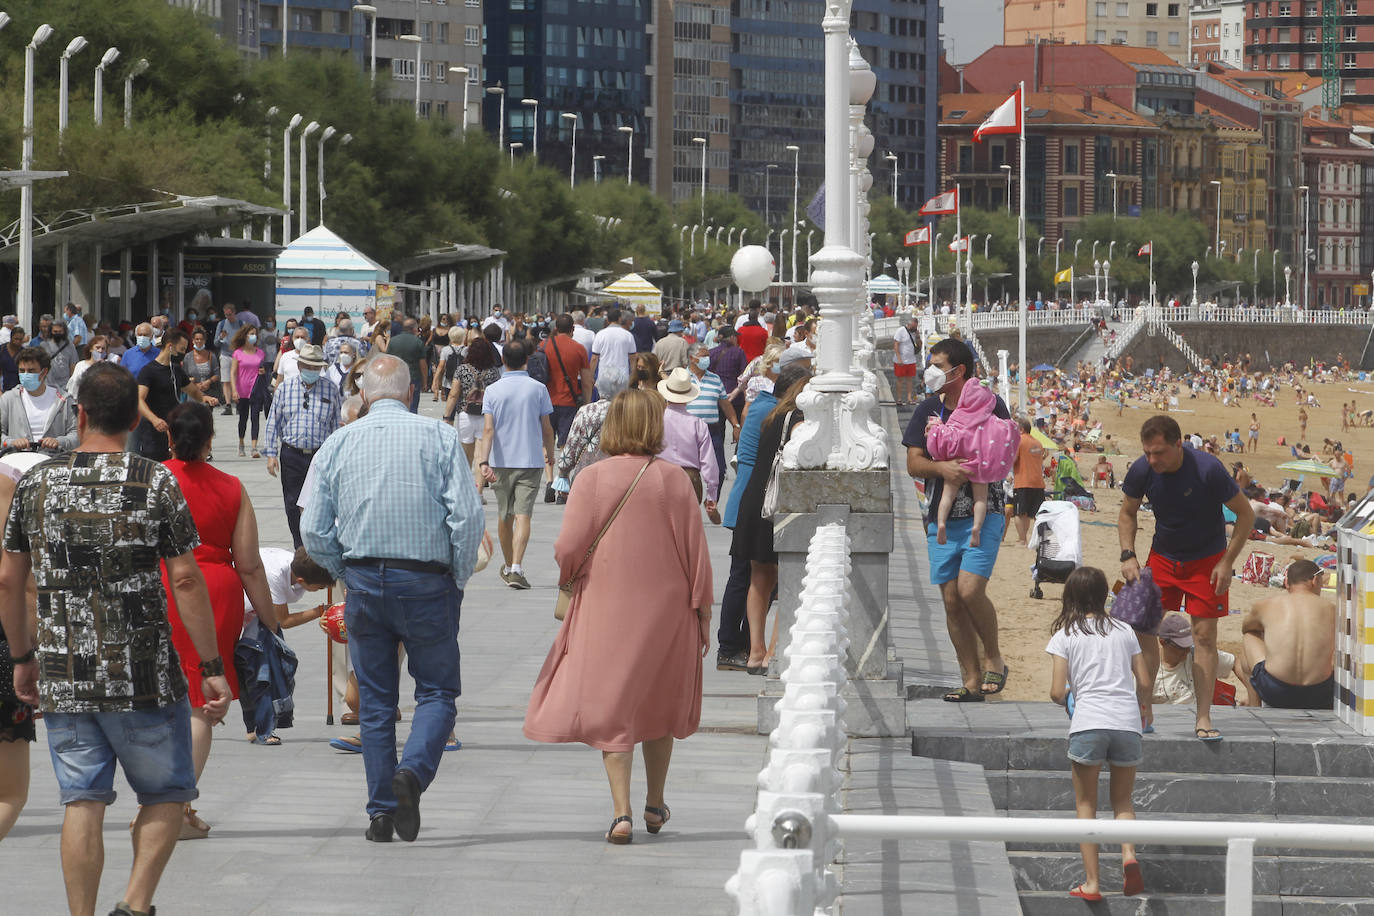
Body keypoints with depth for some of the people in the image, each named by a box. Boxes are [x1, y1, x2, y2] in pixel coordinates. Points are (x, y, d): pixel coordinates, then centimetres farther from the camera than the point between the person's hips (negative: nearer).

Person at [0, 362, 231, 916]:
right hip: (143, 675, -3)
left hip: (63, 678, 3)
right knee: (167, 794, 11)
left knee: (82, 803, 7)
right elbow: (186, 581, -10)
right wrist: (212, 667, -5)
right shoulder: (155, 483, -6)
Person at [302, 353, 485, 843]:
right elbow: (467, 515, -11)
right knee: (437, 691, 8)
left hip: (363, 582, 2)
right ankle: (413, 771, -18)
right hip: (425, 582, -2)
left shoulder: (337, 444, 4)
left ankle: (381, 812, 11)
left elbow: (314, 532, 1)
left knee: (374, 700, 11)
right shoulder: (438, 436, -3)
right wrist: (459, 580, 1)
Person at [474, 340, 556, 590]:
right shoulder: (538, 389, -2)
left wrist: (483, 462, -16)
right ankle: (516, 568, -23)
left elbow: (488, 429, -11)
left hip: (501, 461, 1)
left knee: (504, 516, 15)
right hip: (530, 460, -1)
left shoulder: (493, 390, -2)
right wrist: (550, 455, 19)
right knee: (523, 515, -7)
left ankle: (508, 567, 30)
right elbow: (547, 429, 2)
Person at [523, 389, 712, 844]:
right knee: (660, 704, 19)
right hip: (665, 608, 2)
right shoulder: (675, 481, -6)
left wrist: (568, 577, 12)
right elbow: (696, 554, -4)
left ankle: (621, 812, -9)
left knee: (612, 709, 3)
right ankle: (655, 805, 31)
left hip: (607, 608, -2)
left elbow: (569, 548, -11)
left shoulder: (593, 478, -9)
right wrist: (702, 615, 5)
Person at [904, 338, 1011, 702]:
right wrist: (942, 468, -17)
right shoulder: (928, 410, 7)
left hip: (983, 513, -4)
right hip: (942, 518, 4)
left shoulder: (990, 406, -3)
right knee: (951, 599, 2)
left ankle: (994, 659, 5)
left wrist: (961, 467, -13)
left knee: (970, 589, -18)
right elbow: (913, 463, 3)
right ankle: (972, 681, 9)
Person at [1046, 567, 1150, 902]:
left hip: (1088, 723, -2)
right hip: (1127, 723, 2)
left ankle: (1091, 882, 5)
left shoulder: (1065, 636, 5)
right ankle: (1128, 854, -10)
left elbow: (1057, 692, 0)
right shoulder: (1124, 632, 12)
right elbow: (1144, 684, 12)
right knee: (1122, 800, 17)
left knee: (1086, 804, 10)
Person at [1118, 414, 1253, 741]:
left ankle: (1203, 719, -1)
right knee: (1144, 628, -3)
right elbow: (1127, 513, 5)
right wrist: (1128, 556, -9)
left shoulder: (1208, 469, -27)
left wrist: (1226, 563, -16)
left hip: (1206, 560, -3)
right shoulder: (1142, 471, -16)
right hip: (1162, 557, 3)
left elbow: (1246, 514, -14)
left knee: (1204, 635, -6)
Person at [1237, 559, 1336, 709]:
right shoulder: (1331, 609, 8)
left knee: (1249, 638, 29)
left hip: (1274, 692, 0)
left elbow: (1245, 628, 33)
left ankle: (1254, 707, 29)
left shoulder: (1266, 606, 9)